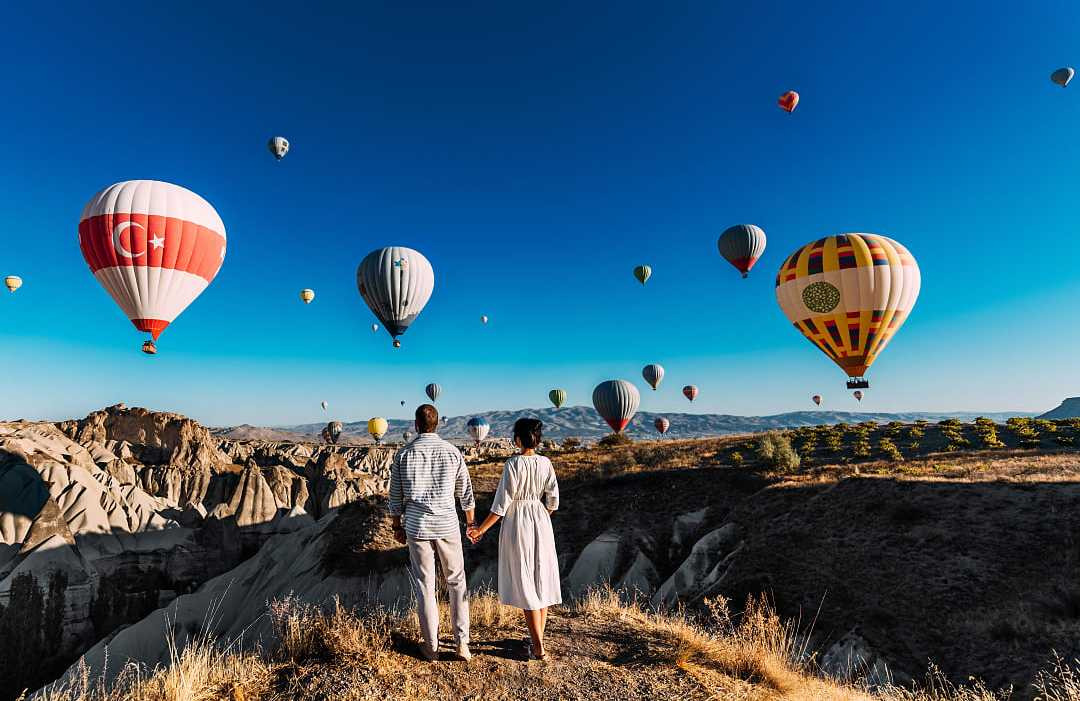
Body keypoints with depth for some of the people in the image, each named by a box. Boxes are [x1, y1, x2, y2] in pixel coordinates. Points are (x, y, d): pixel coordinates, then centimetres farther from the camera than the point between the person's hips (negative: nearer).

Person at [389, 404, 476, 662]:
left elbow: (395, 496, 1)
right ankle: (462, 642, 16)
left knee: (424, 585, 12)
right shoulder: (452, 452, -4)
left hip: (416, 527, 0)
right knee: (456, 582, 15)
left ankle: (431, 646, 24)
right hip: (447, 526, 0)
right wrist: (471, 524, 15)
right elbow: (465, 493, 3)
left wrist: (397, 526, 15)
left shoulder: (403, 454, -4)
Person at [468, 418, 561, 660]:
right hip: (541, 523, 5)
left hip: (517, 524, -4)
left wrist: (481, 529, -7)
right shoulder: (545, 463, -3)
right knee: (541, 579, 16)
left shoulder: (513, 464, -16)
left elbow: (502, 504, -16)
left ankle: (539, 648, 12)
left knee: (525, 585, 6)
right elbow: (553, 500, 1)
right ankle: (537, 639, 29)